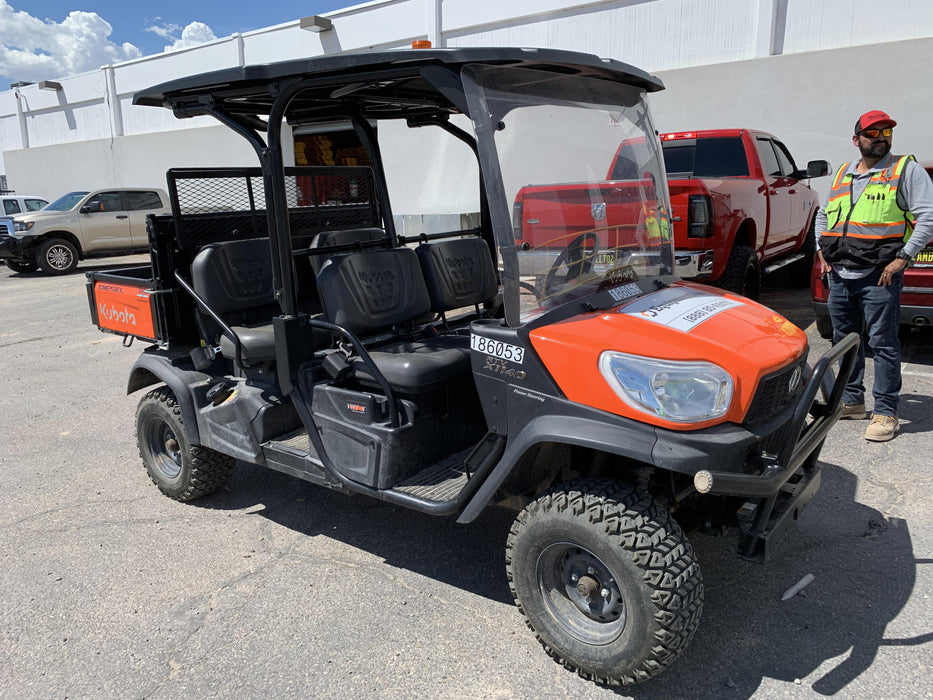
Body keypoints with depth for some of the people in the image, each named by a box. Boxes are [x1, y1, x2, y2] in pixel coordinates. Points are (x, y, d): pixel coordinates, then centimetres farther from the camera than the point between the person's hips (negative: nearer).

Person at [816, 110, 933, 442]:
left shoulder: (906, 169, 1)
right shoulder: (842, 174, 17)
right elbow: (822, 215, 28)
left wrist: (903, 258, -13)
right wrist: (822, 249, 13)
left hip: (879, 277, -5)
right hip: (840, 275, 6)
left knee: (883, 343, -4)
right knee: (845, 340, 12)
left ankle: (885, 413, 2)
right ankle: (851, 401, 24)